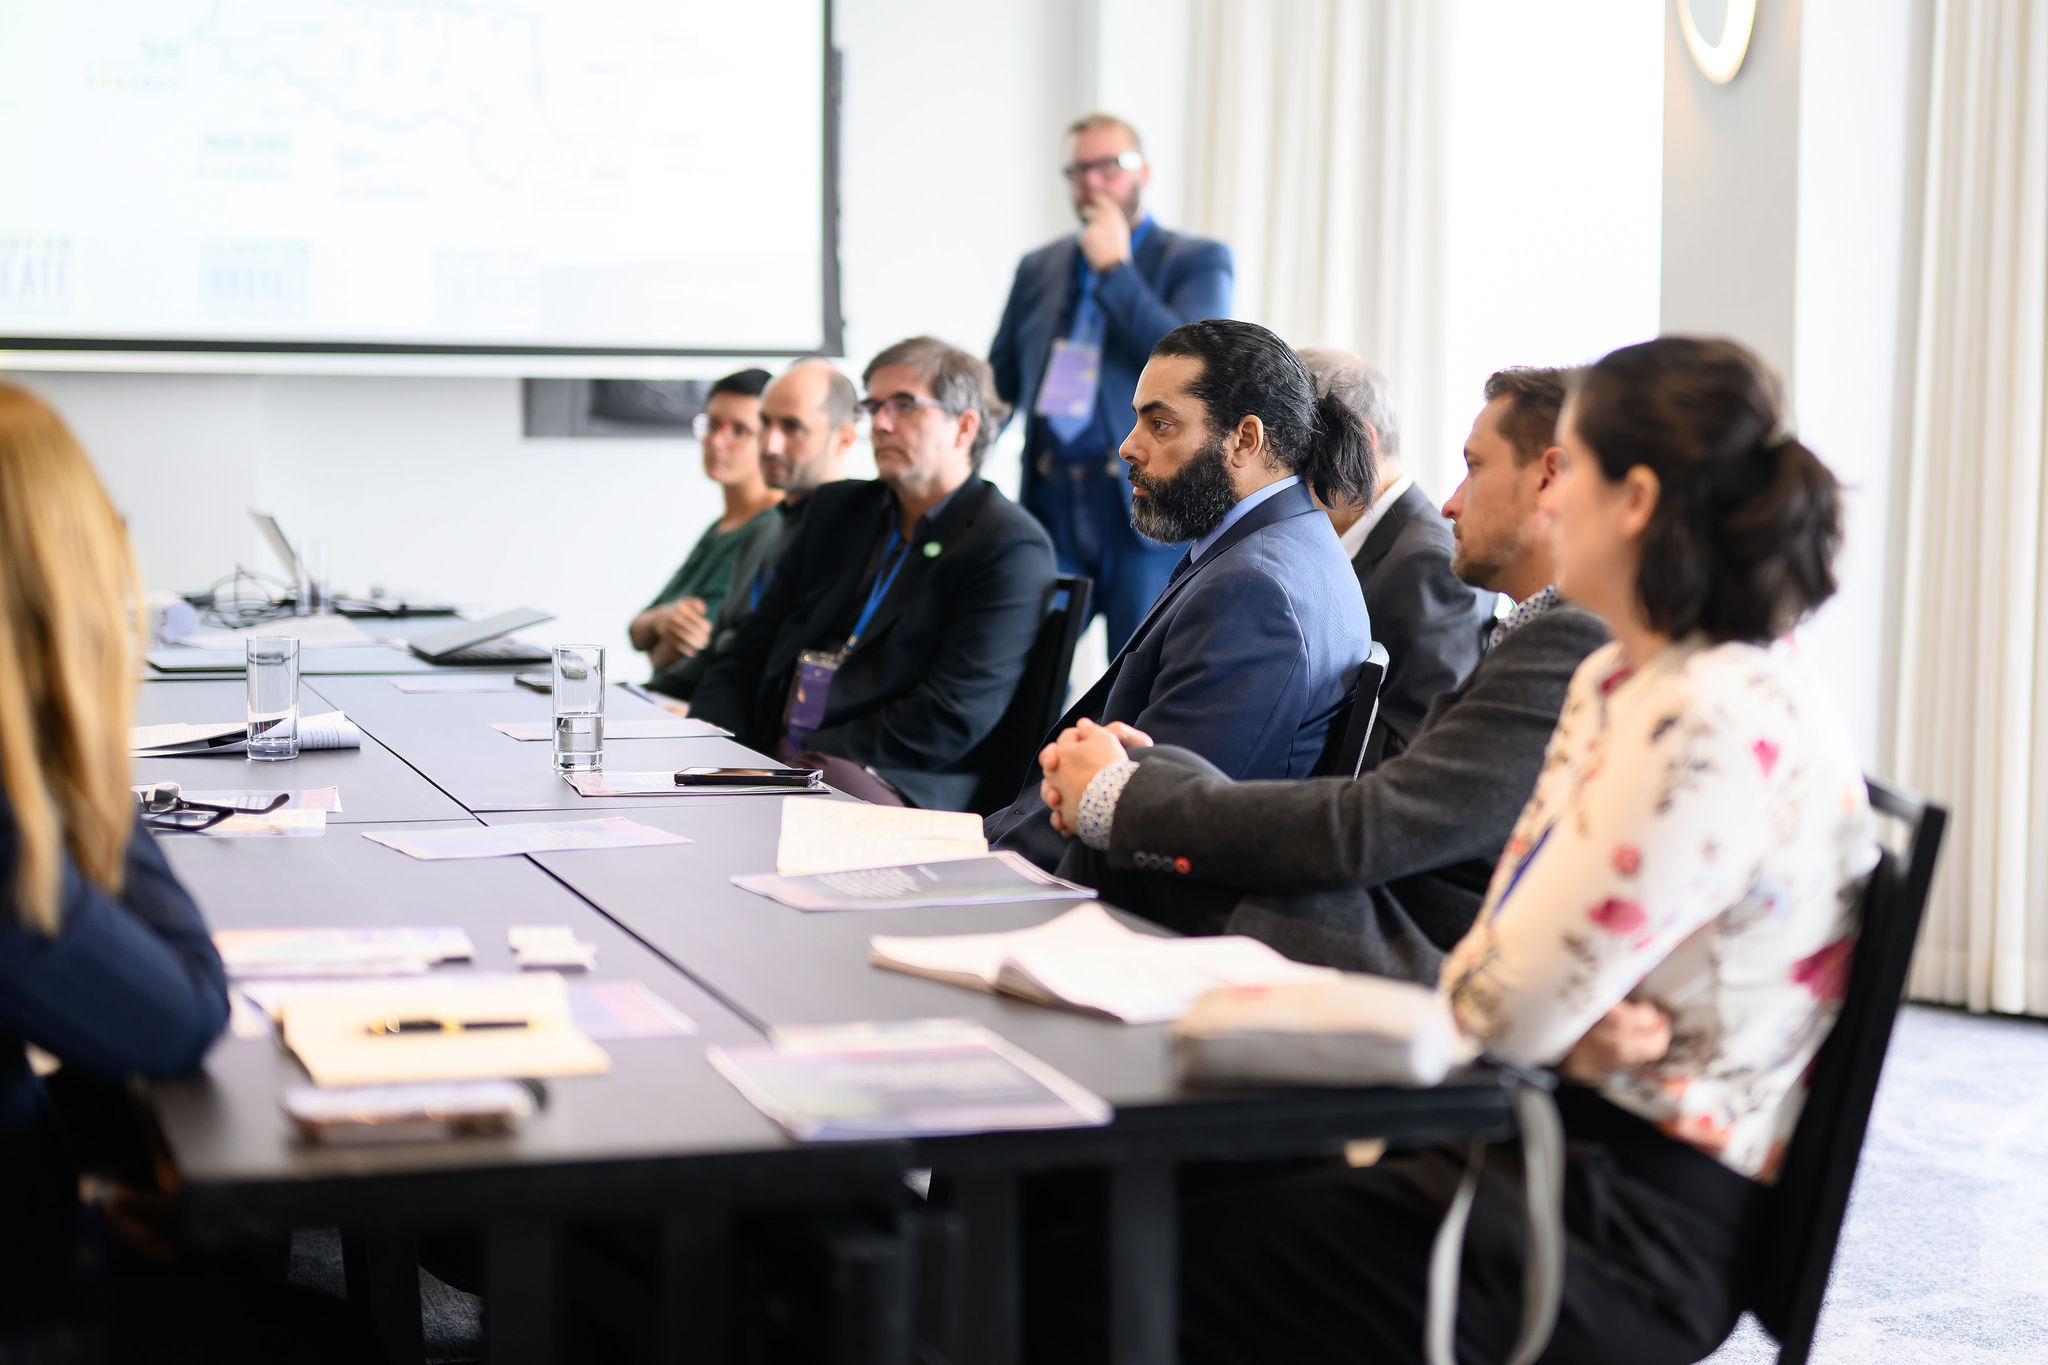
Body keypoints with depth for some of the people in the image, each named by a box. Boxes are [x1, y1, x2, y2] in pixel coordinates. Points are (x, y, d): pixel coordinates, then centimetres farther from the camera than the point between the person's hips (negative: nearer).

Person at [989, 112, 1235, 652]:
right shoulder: (1039, 268, 16)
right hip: (1051, 509, 4)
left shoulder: (1199, 261, 3)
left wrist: (1114, 270, -10)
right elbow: (998, 385, 21)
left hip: (1147, 513, -4)